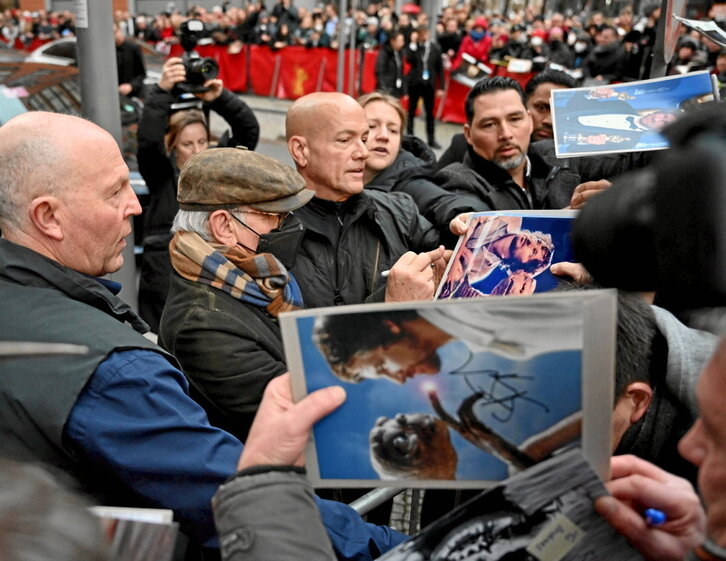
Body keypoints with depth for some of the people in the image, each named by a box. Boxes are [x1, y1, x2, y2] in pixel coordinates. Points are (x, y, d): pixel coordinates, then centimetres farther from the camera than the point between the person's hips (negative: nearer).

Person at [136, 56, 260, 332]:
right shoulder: (161, 173, 2)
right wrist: (163, 91, -28)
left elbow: (249, 129, -2)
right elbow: (148, 139, -17)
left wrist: (219, 98, -18)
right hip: (166, 282, -2)